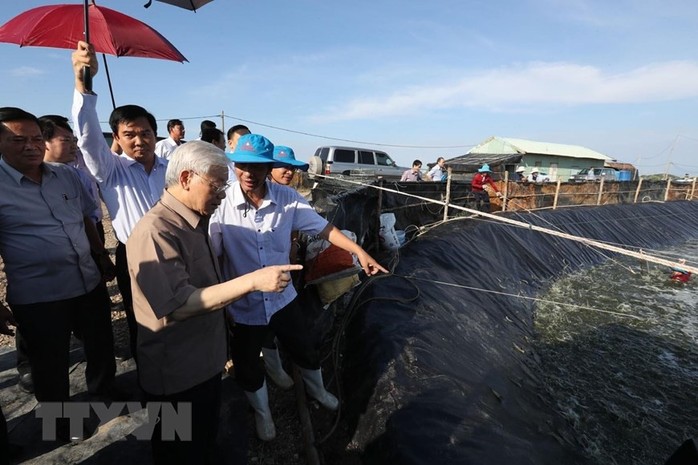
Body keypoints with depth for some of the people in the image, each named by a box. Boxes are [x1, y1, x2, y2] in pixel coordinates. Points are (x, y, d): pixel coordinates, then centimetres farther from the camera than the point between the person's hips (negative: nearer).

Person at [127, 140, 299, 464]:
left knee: (206, 439, 28)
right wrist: (253, 280, -35)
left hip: (205, 361, 8)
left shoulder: (194, 221, 5)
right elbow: (177, 306, -32)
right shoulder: (155, 231, -26)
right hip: (177, 374, -8)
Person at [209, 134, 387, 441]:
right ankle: (262, 413, 50)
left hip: (282, 298, 2)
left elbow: (322, 227, -5)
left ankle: (317, 391, 55)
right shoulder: (222, 204, -19)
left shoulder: (287, 198, -12)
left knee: (306, 351, 21)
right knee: (247, 368, 17)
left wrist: (360, 252, -10)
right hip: (242, 306, -2)